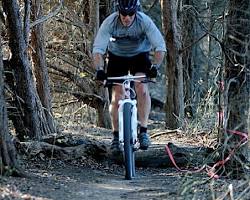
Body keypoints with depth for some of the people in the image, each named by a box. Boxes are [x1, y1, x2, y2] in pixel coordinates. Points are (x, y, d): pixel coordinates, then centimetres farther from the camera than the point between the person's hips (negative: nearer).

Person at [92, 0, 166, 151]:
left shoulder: (145, 21, -30)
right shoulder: (110, 23, -29)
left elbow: (160, 47, -32)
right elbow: (98, 49, -32)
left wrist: (155, 66, -47)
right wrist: (99, 69, -48)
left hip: (140, 55, -1)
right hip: (117, 56, 1)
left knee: (142, 89, -22)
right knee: (117, 96, -6)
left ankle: (143, 131, -15)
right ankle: (116, 135, 8)